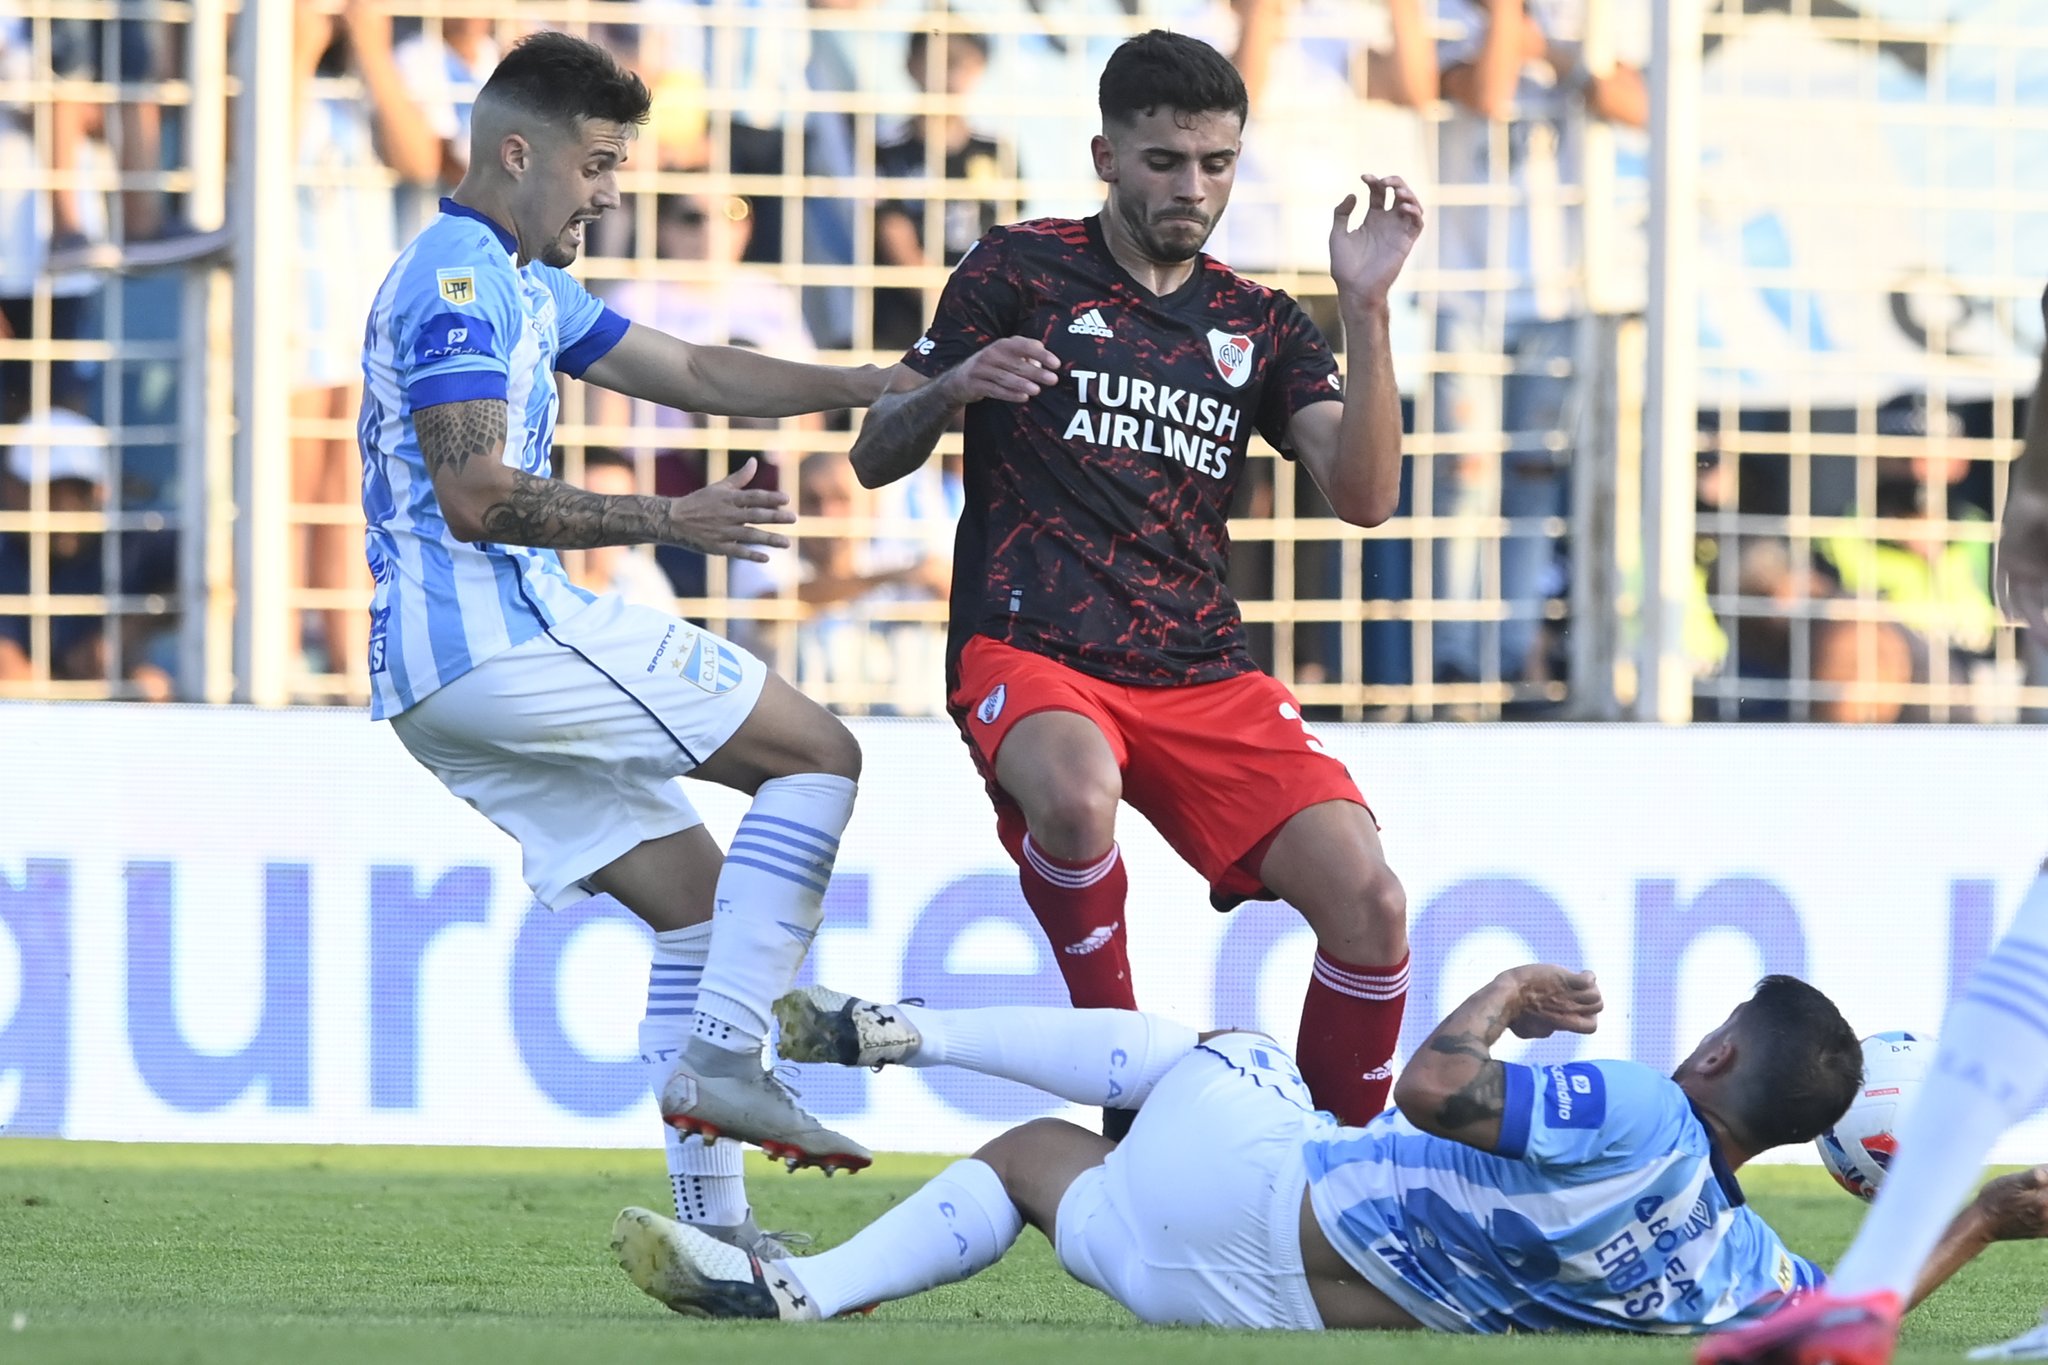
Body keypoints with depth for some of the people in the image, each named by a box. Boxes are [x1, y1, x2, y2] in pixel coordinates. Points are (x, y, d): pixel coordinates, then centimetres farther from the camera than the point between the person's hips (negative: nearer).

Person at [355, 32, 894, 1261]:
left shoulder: (524, 287, 22)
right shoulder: (460, 281, -10)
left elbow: (697, 374, 25)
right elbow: (476, 499, -19)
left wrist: (897, 385, 17)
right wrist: (674, 522, -18)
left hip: (429, 676, 10)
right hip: (497, 634, -10)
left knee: (697, 891, 11)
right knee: (819, 752, -6)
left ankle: (713, 1231, 7)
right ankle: (721, 1055, -15)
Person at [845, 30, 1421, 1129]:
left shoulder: (1260, 326, 17)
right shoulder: (1024, 272, 7)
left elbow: (1364, 495, 3)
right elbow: (874, 458, 8)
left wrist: (1367, 312, -6)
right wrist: (952, 386, -14)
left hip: (1203, 676, 4)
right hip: (1029, 652, -4)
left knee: (1368, 903, -16)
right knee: (1077, 791, -40)